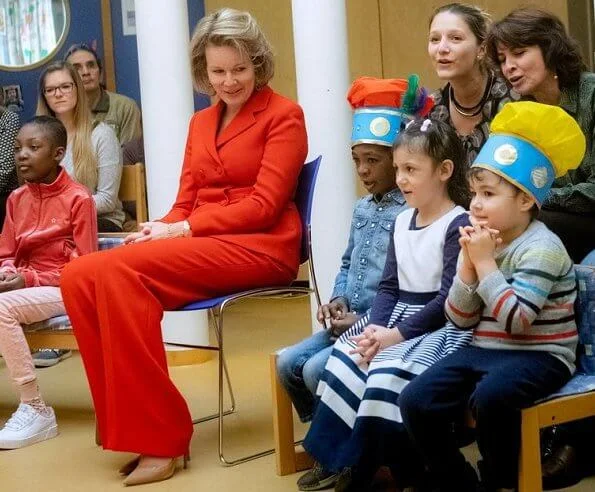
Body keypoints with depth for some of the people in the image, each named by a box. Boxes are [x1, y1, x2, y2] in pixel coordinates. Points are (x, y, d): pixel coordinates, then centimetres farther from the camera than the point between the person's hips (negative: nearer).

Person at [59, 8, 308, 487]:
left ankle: (158, 437, -23)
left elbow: (264, 205, -9)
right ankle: (129, 423, -12)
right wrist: (159, 231, -7)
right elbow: (185, 203, 16)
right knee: (78, 276, -17)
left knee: (118, 269, -28)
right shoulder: (200, 123, 21)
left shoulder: (283, 115, 0)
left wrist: (182, 231, -16)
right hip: (198, 247, 7)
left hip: (260, 247, -7)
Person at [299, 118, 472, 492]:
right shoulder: (402, 222, 14)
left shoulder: (459, 224, -11)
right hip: (396, 318, 8)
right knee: (344, 360, -13)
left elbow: (449, 297, -16)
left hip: (439, 326, -8)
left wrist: (398, 334, -19)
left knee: (388, 373, -30)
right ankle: (336, 459, -5)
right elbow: (389, 286, 12)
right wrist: (375, 328, -7)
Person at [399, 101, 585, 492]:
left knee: (490, 395, -37)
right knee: (415, 402, -12)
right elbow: (459, 320, 6)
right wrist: (468, 262, -7)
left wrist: (485, 262, -20)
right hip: (485, 350, 7)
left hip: (538, 356, -7)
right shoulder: (486, 242, 8)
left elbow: (515, 319, -24)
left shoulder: (541, 248, -13)